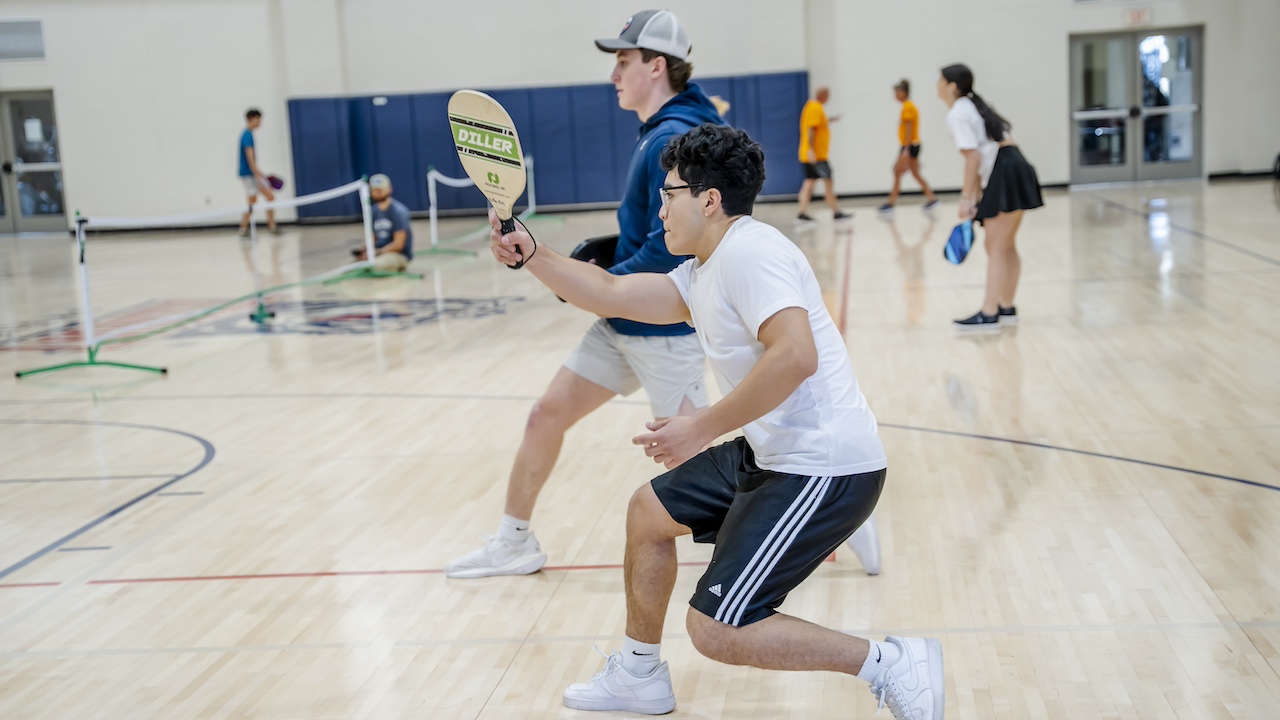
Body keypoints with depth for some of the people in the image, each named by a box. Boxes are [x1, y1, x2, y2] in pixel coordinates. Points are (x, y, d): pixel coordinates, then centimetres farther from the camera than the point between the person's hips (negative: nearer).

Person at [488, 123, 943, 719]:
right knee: (648, 511, 23)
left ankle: (892, 664, -2)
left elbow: (795, 355, -30)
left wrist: (702, 428, -24)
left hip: (824, 468, -11)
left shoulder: (747, 250, -17)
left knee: (716, 630, -12)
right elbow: (612, 294, 19)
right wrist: (532, 255, 11)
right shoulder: (701, 275, 15)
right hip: (772, 455, 11)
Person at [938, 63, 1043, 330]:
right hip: (1013, 170, 10)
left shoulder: (957, 114, -9)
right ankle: (1006, 308, 23)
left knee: (996, 249, -10)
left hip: (1005, 175, -10)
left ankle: (988, 315, -11)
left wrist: (966, 198, -14)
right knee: (1006, 247, 15)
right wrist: (975, 197, 16)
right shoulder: (972, 106, 20)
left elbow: (972, 157, -17)